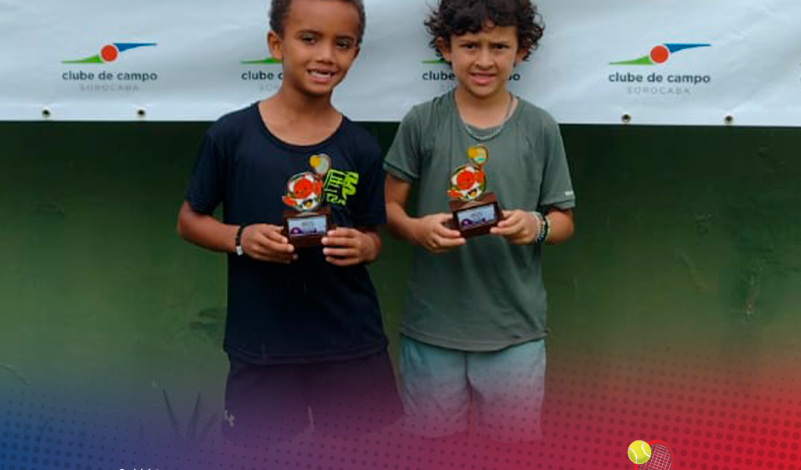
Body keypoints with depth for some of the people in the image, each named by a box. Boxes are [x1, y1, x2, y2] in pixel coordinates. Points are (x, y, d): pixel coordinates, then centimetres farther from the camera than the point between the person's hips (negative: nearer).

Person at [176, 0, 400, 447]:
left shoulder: (361, 147, -1)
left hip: (353, 347, 1)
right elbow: (190, 220, 4)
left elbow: (373, 236, 7)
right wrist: (240, 238, -15)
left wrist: (361, 247, -15)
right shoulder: (231, 134, -6)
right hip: (260, 348, -1)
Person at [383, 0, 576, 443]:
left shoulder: (540, 128, -1)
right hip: (431, 326, 0)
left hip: (515, 330, 0)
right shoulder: (421, 122, -3)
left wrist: (536, 226, -17)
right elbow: (389, 206, 2)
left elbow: (563, 221, 5)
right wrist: (417, 228, -18)